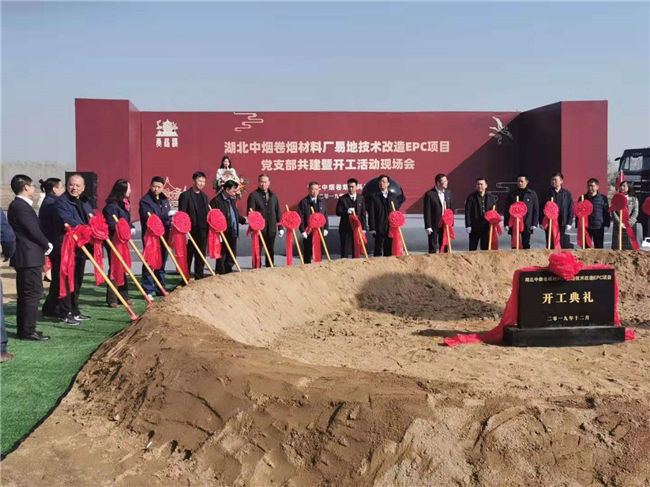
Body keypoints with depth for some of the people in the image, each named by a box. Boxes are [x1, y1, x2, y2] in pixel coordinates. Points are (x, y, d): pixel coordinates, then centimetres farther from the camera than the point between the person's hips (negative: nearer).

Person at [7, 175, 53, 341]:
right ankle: (28, 330, -4)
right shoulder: (21, 206, -17)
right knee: (33, 292, -7)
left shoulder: (18, 205, 16)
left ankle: (23, 329, 20)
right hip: (29, 256, -11)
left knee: (25, 293, 14)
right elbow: (34, 230, -19)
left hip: (25, 256, 11)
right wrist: (47, 246, -4)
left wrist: (43, 245, 8)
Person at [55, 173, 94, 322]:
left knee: (78, 280, 14)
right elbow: (67, 220, -23)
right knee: (67, 280, -4)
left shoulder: (85, 201, 17)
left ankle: (74, 311, 24)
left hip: (81, 246, 8)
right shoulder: (61, 201, -9)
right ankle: (65, 312, 2)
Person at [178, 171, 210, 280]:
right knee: (188, 257, 2)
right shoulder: (185, 195, -5)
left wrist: (208, 229, 6)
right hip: (191, 231, -6)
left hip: (203, 231, 6)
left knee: (201, 257, 10)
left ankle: (199, 279, 18)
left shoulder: (204, 196, 15)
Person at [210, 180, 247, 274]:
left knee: (232, 257, 13)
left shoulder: (232, 200, 14)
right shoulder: (216, 201, -12)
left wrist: (244, 220, 7)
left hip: (233, 234, 8)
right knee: (222, 257, 1)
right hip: (223, 234, -8)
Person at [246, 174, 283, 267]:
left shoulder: (273, 196, 12)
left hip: (271, 229, 5)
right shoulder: (253, 195, -4)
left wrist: (280, 227, 8)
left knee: (270, 251, 11)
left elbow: (278, 212, 13)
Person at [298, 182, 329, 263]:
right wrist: (303, 231, -12)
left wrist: (326, 228, 5)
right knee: (307, 254, 3)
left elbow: (325, 215, 13)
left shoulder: (322, 201, 11)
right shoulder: (303, 202, -4)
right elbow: (301, 218, -6)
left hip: (320, 232, 4)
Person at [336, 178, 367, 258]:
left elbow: (363, 213, 8)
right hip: (345, 228, -2)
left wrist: (364, 227, 2)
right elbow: (338, 212, -4)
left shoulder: (361, 198, 8)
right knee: (344, 248, 0)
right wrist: (346, 211, -23)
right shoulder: (342, 199, 0)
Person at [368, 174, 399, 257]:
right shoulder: (374, 197, 1)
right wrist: (372, 228, -10)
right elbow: (371, 214, -3)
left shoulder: (393, 196, 12)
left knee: (389, 250, 9)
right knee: (378, 250, 0)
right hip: (379, 228, -3)